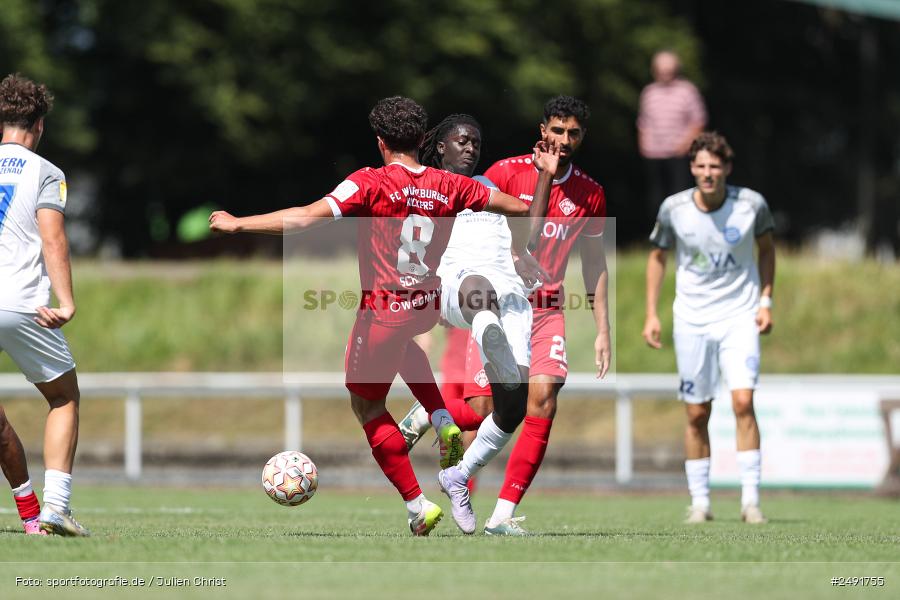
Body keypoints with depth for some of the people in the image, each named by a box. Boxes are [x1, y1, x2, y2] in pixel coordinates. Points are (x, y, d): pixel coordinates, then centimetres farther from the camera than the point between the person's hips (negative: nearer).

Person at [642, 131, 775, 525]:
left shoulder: (751, 204, -9)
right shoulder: (674, 209, -8)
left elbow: (767, 248, 9)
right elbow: (658, 256, 8)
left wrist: (765, 301, 1)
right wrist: (651, 314, 3)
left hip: (739, 317, -1)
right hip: (692, 321, 1)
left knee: (743, 402, -15)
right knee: (697, 415, 3)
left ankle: (751, 500, -10)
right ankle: (699, 502, 14)